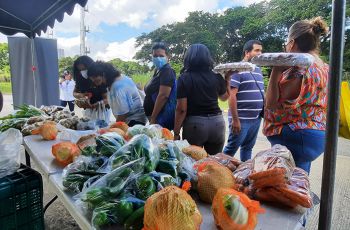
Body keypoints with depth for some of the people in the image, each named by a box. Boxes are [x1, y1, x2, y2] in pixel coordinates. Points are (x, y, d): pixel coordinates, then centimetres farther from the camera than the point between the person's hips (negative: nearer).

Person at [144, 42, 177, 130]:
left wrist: (153, 118, -22)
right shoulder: (158, 70, 13)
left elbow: (163, 96, -24)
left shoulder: (167, 71, -16)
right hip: (157, 116, 9)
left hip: (163, 118, -9)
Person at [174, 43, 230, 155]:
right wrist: (227, 78, 28)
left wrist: (176, 133, -4)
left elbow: (181, 109, -11)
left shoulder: (184, 79, -7)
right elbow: (225, 97, 21)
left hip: (194, 123, -3)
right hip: (217, 122, 4)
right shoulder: (216, 77, 3)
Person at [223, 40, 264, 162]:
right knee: (231, 148, 1)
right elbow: (231, 95, -17)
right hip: (242, 119, -7)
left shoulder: (258, 70, 14)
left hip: (256, 119, 8)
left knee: (248, 148, 17)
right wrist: (235, 119, -19)